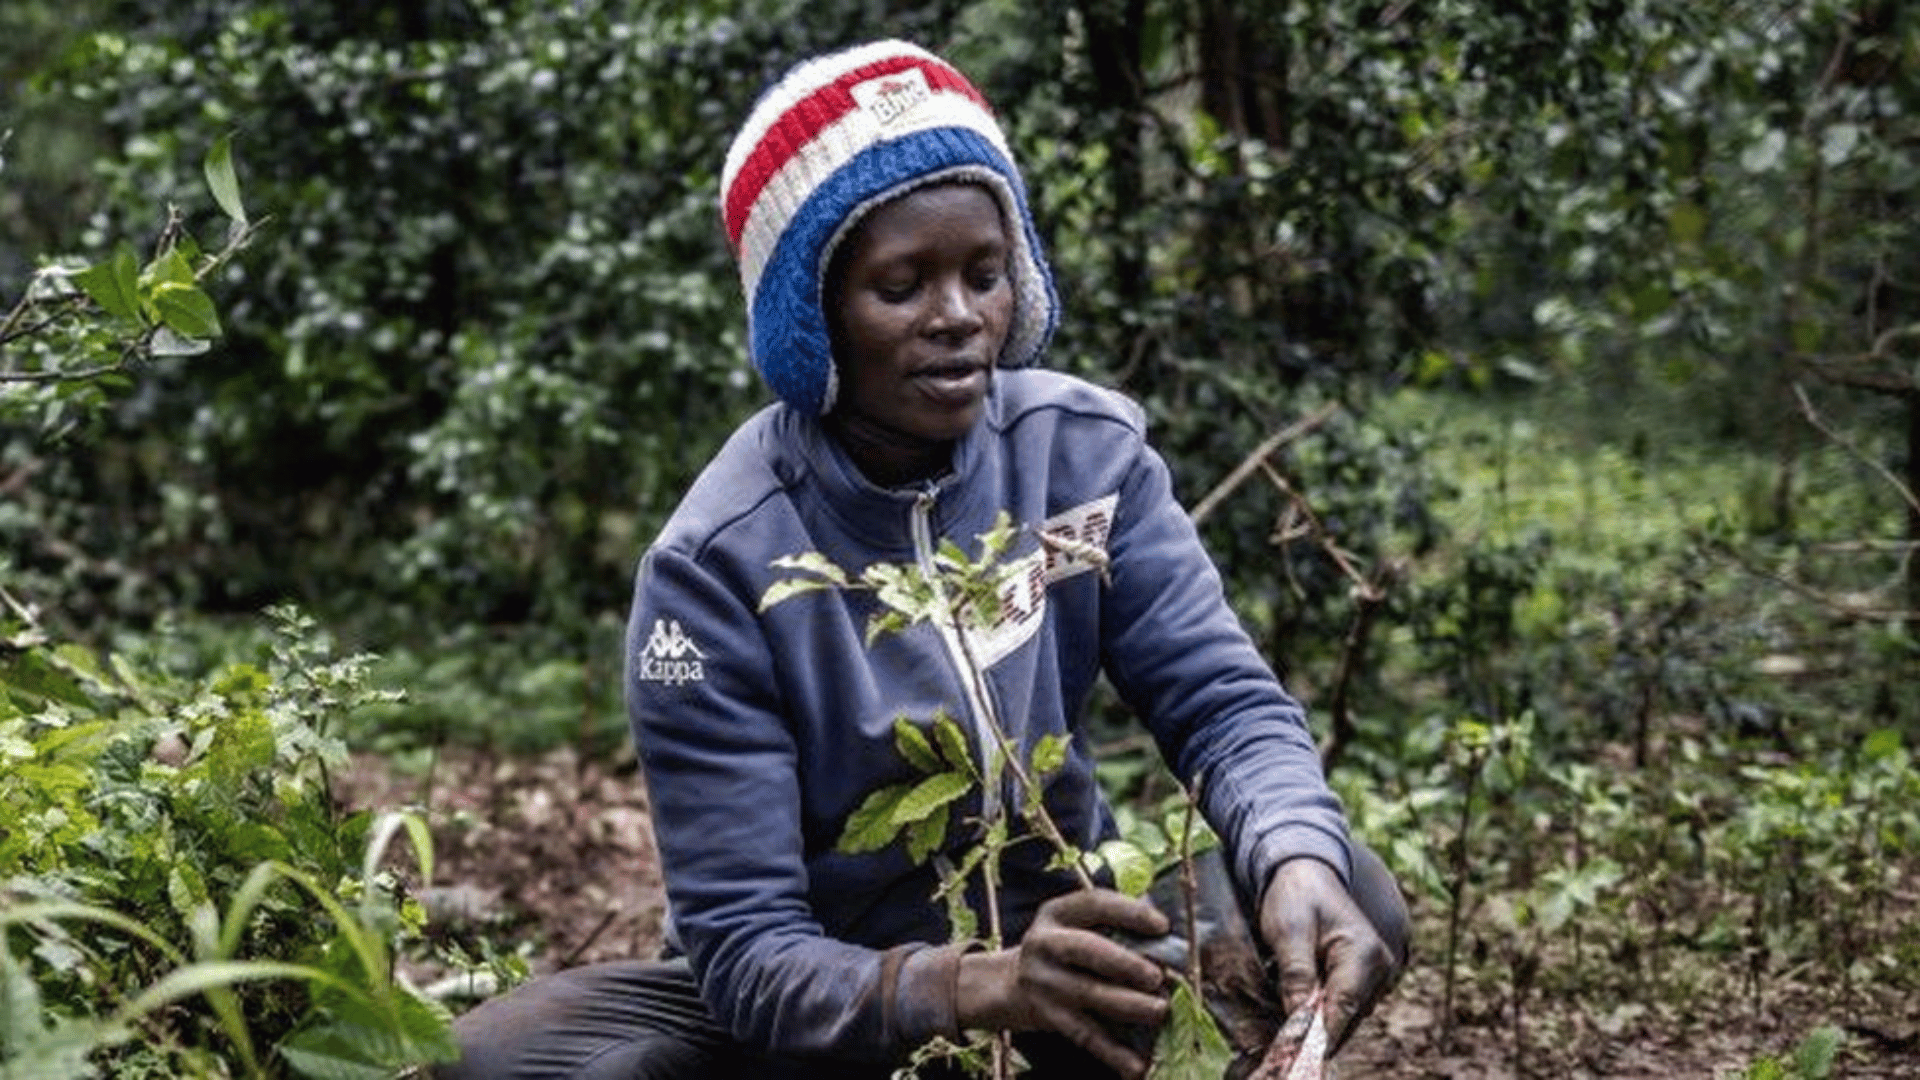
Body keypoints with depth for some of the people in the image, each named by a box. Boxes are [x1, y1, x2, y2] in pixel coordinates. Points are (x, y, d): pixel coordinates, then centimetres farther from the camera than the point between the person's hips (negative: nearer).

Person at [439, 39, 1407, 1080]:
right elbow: (745, 949, -24)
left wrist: (1297, 862, -38)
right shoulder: (720, 565, -21)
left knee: (1345, 904, -25)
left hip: (1060, 926, 3)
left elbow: (1223, 701, -14)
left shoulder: (1086, 450, -11)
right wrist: (970, 986, -44)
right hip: (831, 993, -2)